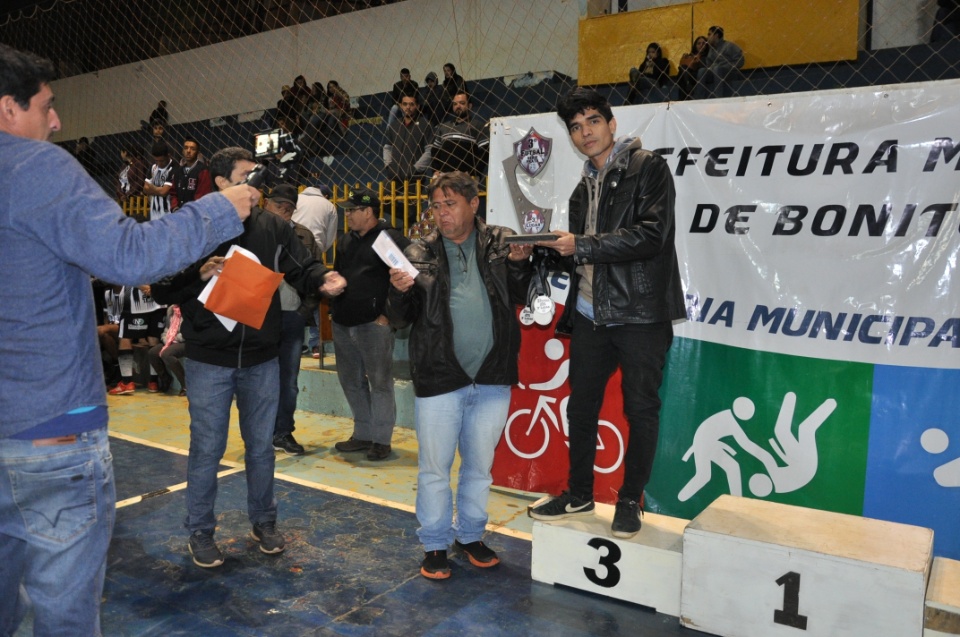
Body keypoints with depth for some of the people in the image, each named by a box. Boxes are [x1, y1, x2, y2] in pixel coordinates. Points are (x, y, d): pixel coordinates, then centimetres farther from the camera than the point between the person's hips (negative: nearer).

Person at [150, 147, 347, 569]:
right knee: (207, 449, 9)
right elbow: (162, 290, -7)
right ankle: (200, 533, 28)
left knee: (261, 446, 15)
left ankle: (263, 522, 34)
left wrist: (323, 280, -24)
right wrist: (200, 275, -23)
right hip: (209, 362, -3)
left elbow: (301, 267, -2)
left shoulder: (273, 227, 3)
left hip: (262, 361, 3)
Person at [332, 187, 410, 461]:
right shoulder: (347, 240, 17)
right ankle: (363, 434, 26)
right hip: (342, 324, 9)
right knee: (351, 381, 14)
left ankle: (382, 439, 10)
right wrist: (334, 307, 17)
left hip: (373, 324, -8)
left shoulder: (391, 238, -9)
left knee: (380, 381, -1)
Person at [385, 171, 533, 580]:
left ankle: (471, 535, 36)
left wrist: (520, 264, -16)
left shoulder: (501, 243, 3)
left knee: (480, 465, 17)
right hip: (438, 378, -1)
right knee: (435, 468, 9)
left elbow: (523, 298, 0)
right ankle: (435, 545, 27)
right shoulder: (418, 254, 1)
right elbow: (398, 320, 0)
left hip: (492, 378, 2)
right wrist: (400, 291, -19)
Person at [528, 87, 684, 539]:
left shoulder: (648, 168, -4)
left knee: (640, 409, 5)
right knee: (580, 406, 13)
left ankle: (631, 501, 22)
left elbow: (653, 234, -19)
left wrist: (582, 246, -18)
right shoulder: (583, 189, 18)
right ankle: (579, 493, 30)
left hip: (640, 314, -7)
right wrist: (555, 249, 0)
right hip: (590, 315, 7)